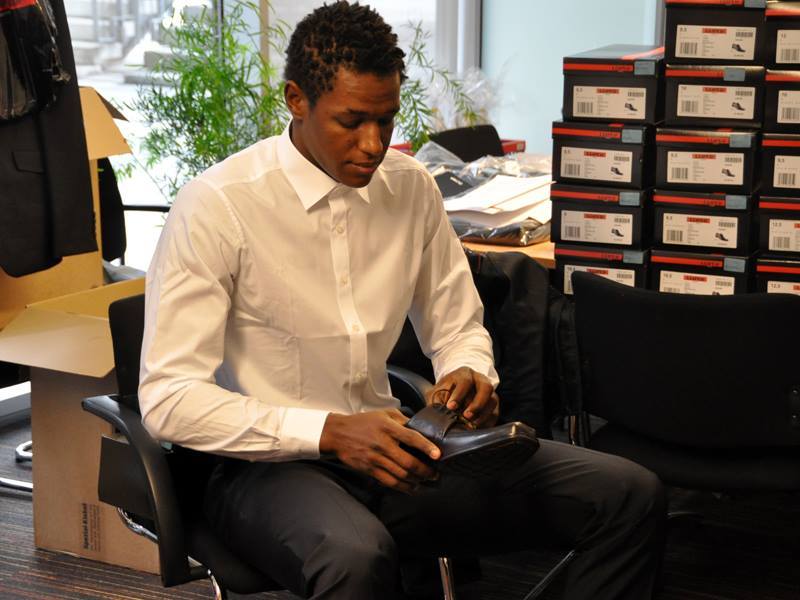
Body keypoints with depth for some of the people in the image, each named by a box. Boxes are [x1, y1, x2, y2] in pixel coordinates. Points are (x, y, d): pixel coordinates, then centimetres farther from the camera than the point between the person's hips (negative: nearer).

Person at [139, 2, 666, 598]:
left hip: (387, 448, 6)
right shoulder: (215, 207, -12)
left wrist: (470, 373, -9)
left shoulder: (411, 186, 5)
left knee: (629, 494, -9)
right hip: (270, 464, -5)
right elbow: (167, 397, -16)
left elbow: (457, 326, 17)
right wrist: (331, 433, -25)